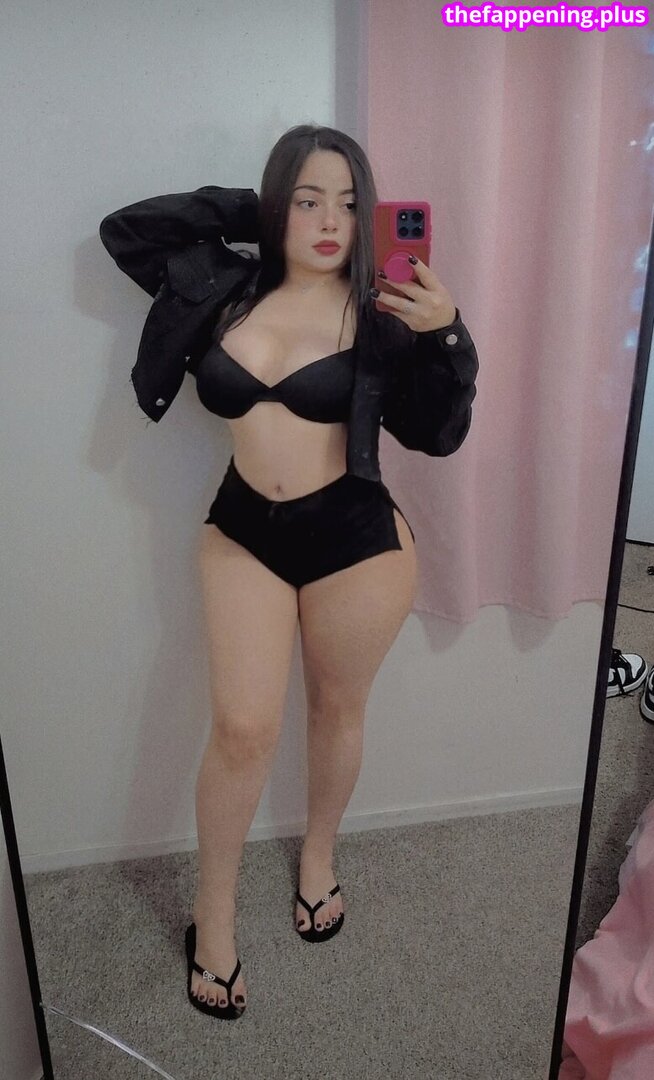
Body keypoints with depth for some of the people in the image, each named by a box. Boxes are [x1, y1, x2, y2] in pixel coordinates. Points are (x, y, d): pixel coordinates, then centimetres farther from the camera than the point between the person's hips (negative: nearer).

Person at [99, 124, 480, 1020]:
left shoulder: (381, 312, -6)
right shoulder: (229, 289, 1)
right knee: (243, 727, -1)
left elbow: (436, 436, -6)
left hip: (355, 537, -1)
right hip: (243, 531, 1)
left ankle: (319, 855, 44)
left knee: (337, 709, 16)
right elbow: (123, 231, 9)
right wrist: (237, 208, 2)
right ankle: (214, 913, 23)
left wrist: (447, 336, -21)